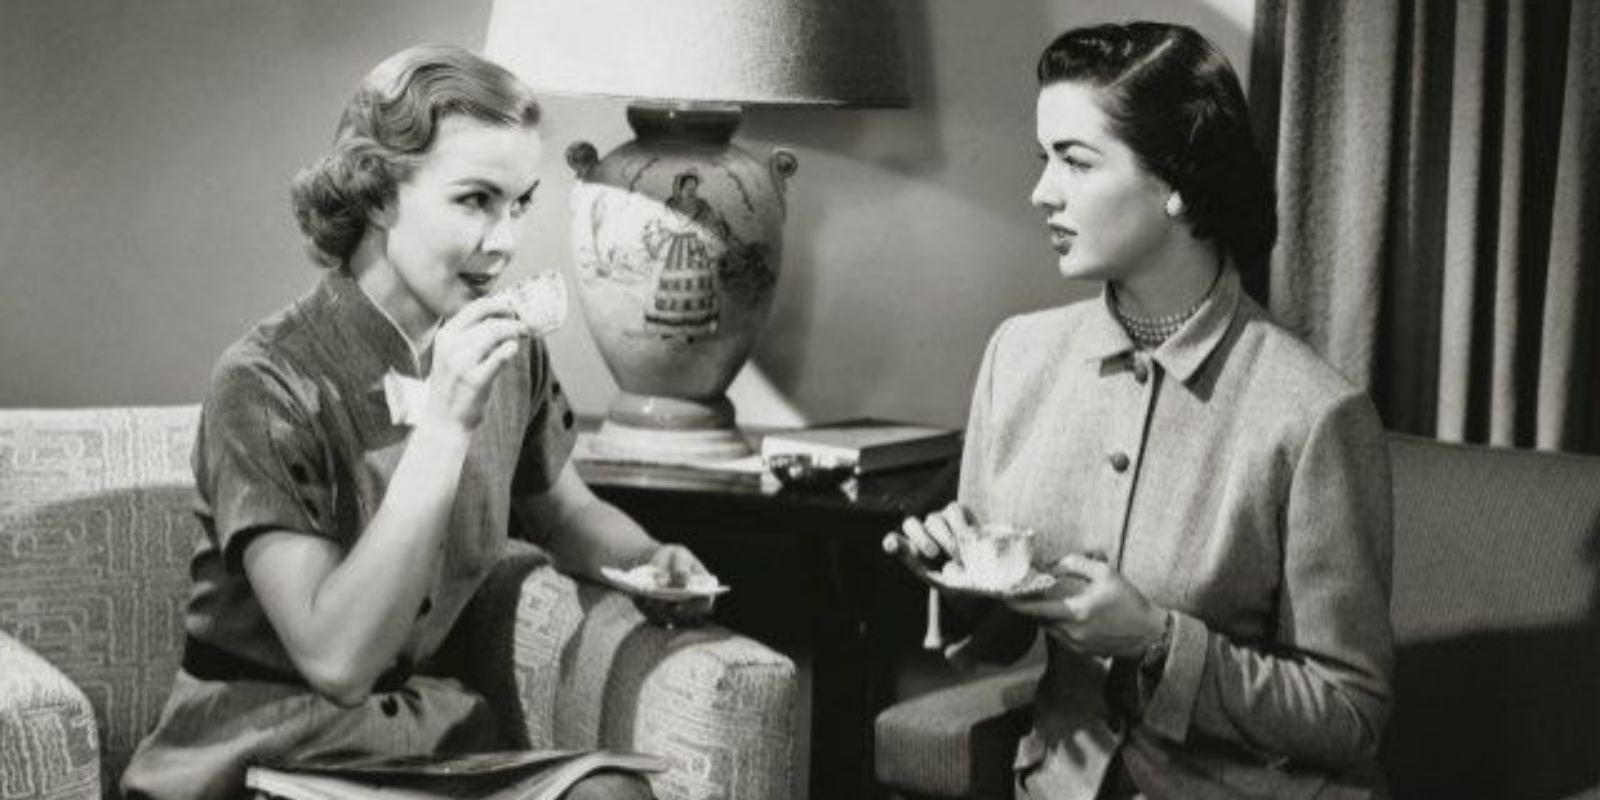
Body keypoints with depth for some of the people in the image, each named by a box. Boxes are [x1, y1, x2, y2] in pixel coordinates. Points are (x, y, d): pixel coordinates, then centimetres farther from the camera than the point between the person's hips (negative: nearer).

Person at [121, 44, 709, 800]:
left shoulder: (511, 353, -1)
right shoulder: (268, 383, -18)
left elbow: (567, 514, 19)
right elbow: (338, 660, -25)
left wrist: (649, 562, -4)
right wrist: (443, 427, -30)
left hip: (429, 733, 5)